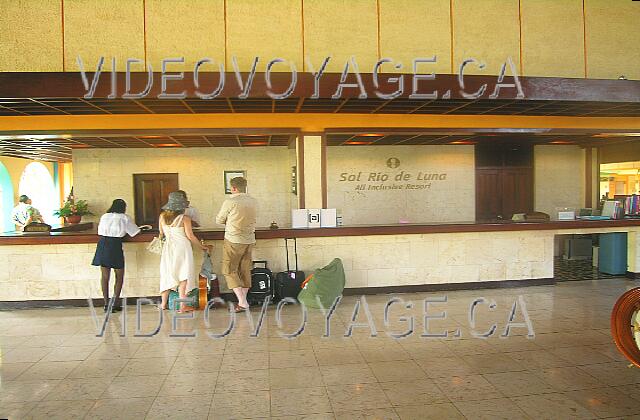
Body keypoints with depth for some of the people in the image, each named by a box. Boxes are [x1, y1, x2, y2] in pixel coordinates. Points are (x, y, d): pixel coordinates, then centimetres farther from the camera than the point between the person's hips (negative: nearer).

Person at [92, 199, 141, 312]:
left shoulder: (104, 217, 15)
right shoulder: (124, 218, 4)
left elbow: (100, 231, 21)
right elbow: (135, 232, 9)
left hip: (102, 245, 4)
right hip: (115, 246, -4)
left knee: (105, 276, 9)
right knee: (119, 276, 8)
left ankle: (106, 303, 9)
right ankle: (115, 303, 6)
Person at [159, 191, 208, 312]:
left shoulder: (162, 216, 2)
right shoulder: (185, 218, -12)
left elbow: (161, 234, 12)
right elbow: (190, 236, -11)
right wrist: (201, 246, 1)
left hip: (168, 247, 5)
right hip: (182, 247, -4)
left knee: (167, 275, 14)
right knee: (183, 276, 1)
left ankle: (164, 303, 21)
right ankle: (182, 305, 1)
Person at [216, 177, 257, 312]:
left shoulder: (230, 202, -11)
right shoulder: (254, 202, 5)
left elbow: (219, 221, -1)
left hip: (233, 240, -6)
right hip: (250, 240, 6)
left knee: (229, 271, 3)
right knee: (245, 271, 13)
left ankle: (242, 302, -6)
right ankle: (243, 300, 18)